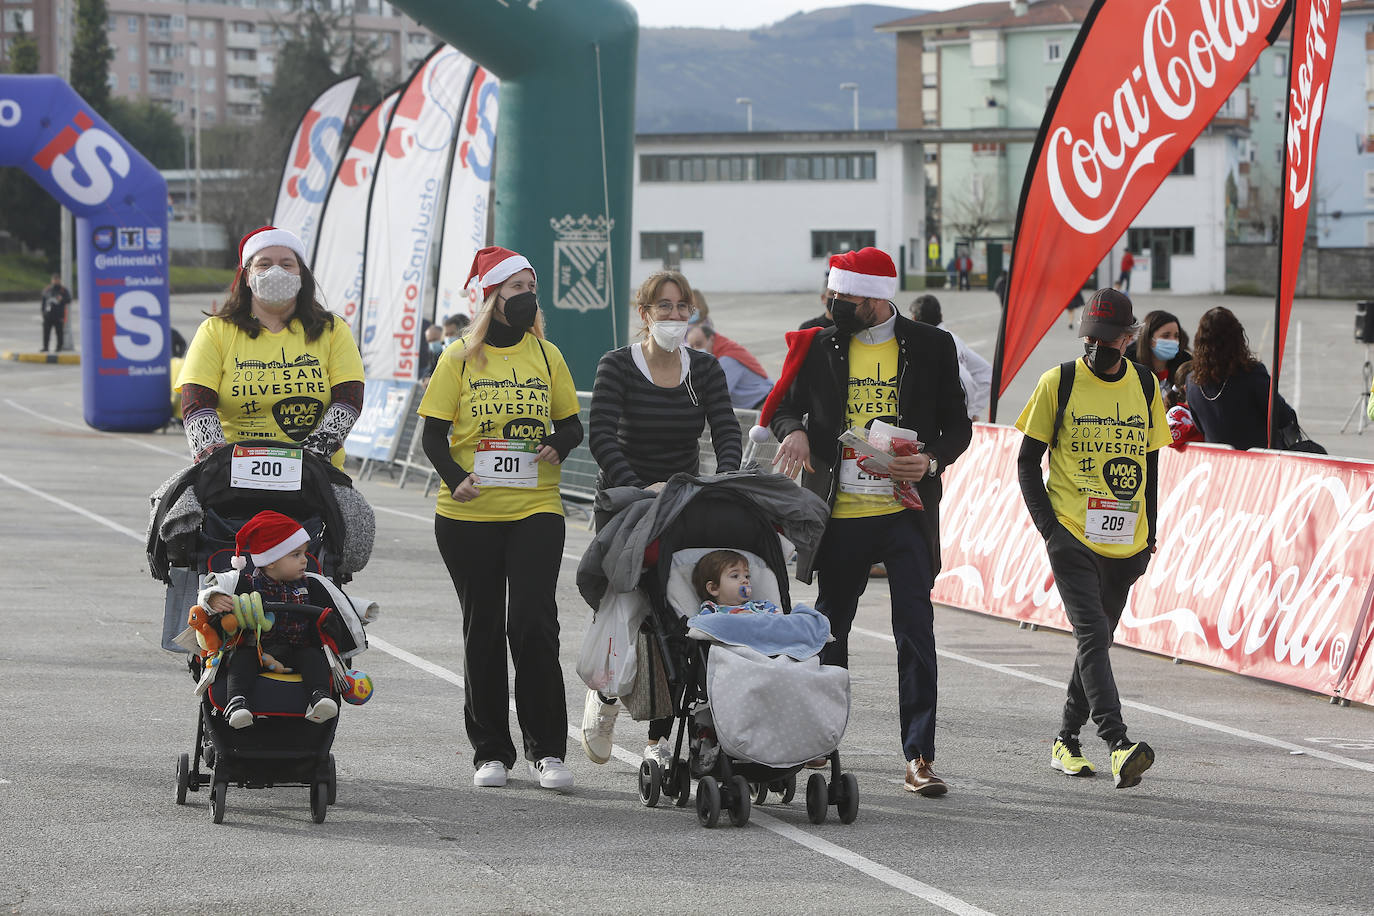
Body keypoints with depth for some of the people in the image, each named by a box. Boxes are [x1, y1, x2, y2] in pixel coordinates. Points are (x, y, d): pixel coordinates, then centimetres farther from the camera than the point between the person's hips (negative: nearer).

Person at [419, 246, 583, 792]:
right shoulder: (459, 359, 2)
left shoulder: (546, 356, 9)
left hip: (535, 509, 1)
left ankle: (546, 750, -3)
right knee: (483, 630, 5)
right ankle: (490, 751, 14)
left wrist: (560, 446, -7)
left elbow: (571, 423, 16)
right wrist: (455, 478, -17)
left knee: (534, 624, -10)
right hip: (468, 517, 0)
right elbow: (433, 434, 1)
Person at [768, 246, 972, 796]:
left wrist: (931, 462, -13)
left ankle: (919, 756, -7)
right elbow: (786, 404, 17)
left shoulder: (930, 348, 1)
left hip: (906, 511, -2)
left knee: (915, 632, -8)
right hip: (841, 514, 2)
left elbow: (958, 426, 6)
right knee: (830, 628, 12)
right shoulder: (822, 347, 5)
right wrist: (794, 432, -6)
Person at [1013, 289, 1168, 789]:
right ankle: (1119, 746, -27)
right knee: (1093, 635, -17)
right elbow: (1027, 461, 2)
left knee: (1097, 639, 12)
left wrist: (1149, 534, 11)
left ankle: (1066, 739, 26)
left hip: (1125, 542, 4)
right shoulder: (1058, 384, -3)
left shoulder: (1145, 386, 8)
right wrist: (1049, 526, -7)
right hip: (1072, 537, -4)